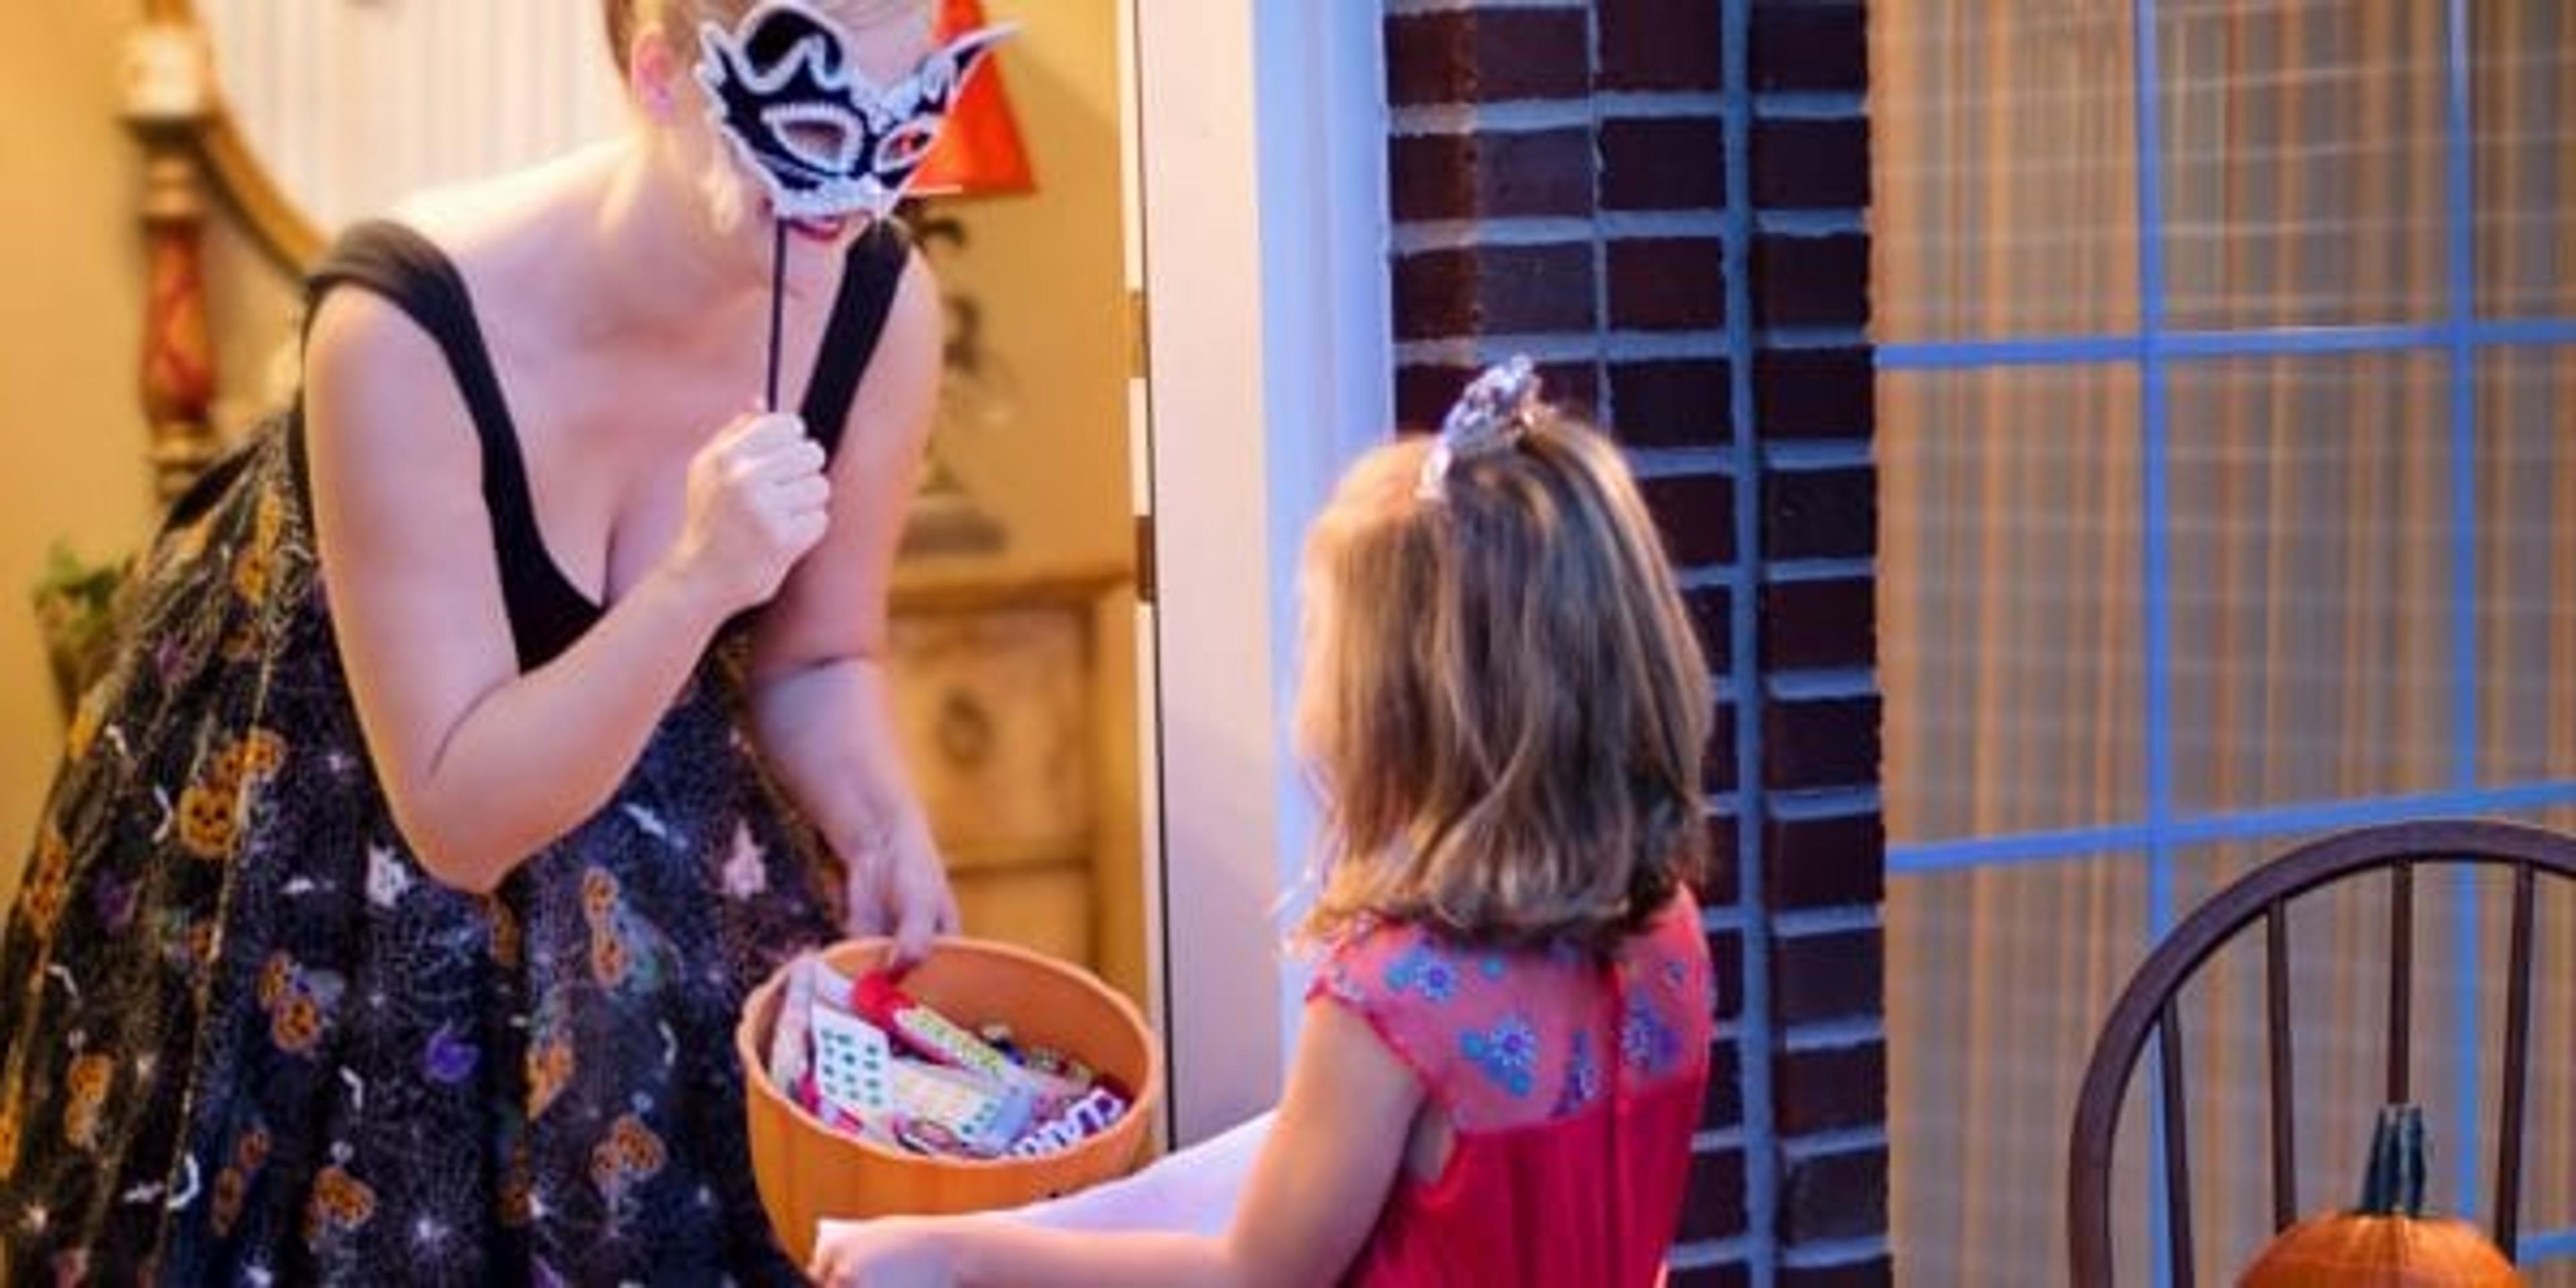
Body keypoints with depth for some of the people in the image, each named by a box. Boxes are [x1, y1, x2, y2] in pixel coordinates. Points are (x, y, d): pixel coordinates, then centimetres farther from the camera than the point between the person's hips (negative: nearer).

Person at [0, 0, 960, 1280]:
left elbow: (816, 661, -4)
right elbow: (459, 818, -31)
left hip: (639, 806, 4)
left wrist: (883, 823, -24)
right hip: (319, 822, -4)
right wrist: (695, 582, -43)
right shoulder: (409, 327, -35)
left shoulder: (877, 302, -21)